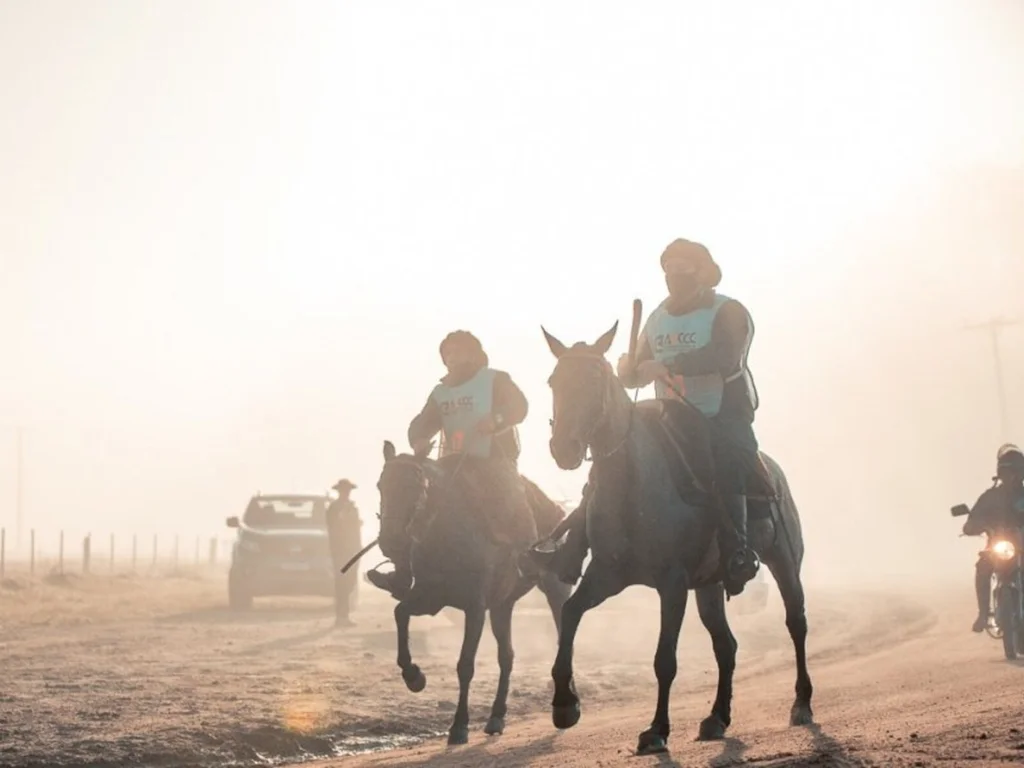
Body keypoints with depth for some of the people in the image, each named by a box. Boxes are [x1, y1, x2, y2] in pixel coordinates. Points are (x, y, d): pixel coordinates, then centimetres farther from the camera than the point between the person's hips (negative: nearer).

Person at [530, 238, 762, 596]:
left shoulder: (728, 312, -7)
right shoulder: (658, 319, 13)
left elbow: (726, 356, -28)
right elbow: (635, 374, 17)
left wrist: (668, 365, -35)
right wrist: (628, 369, -9)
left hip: (725, 420, -7)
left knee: (727, 466, -39)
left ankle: (737, 553, -37)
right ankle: (570, 552, -5)